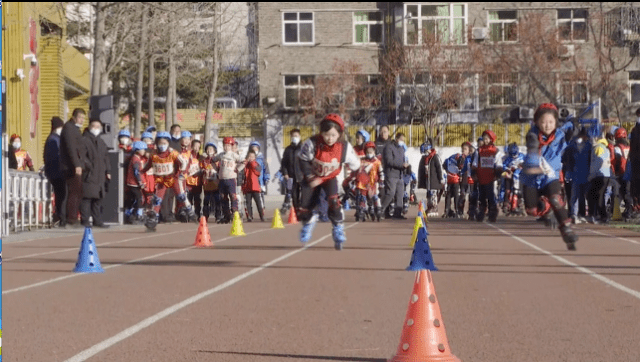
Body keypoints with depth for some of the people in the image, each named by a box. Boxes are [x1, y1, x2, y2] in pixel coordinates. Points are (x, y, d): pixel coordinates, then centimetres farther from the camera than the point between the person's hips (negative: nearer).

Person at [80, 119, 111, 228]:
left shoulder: (101, 142, 21)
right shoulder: (84, 140, -5)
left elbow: (105, 158, 24)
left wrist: (108, 171, 16)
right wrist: (89, 166, -19)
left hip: (100, 177, 8)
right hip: (88, 176, -8)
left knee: (98, 199, 11)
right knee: (86, 198, -9)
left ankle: (97, 220, 17)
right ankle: (85, 221, -6)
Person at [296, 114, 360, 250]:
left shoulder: (345, 147, -25)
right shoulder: (311, 144, -30)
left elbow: (354, 164, -6)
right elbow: (303, 160, -15)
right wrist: (311, 178, -19)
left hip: (330, 177, 0)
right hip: (312, 177, 0)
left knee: (333, 200, -26)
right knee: (304, 206, -3)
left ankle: (338, 228, -5)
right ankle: (308, 221, 35)